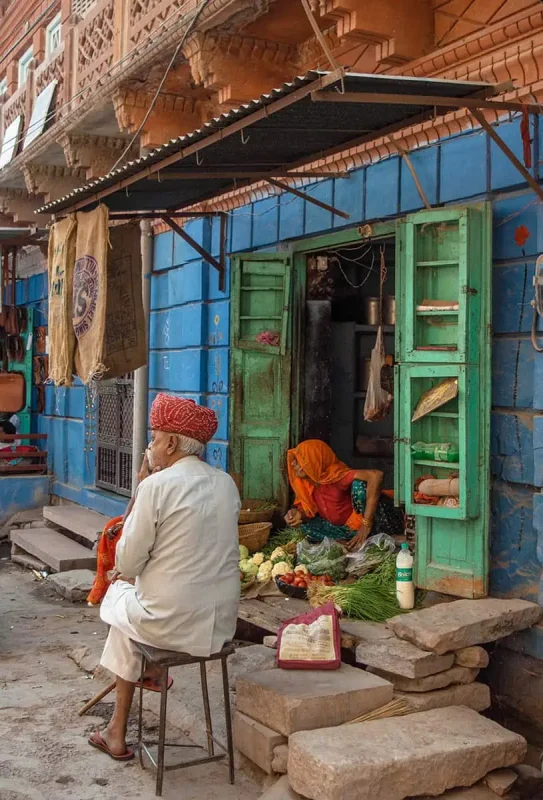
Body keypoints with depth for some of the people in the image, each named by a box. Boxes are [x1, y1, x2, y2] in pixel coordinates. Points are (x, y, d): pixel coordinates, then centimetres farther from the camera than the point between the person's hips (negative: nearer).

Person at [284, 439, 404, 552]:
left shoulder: (333, 476, -28)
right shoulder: (306, 483, -5)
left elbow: (375, 475, -40)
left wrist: (366, 524, -36)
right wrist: (299, 514, -21)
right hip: (344, 527, 7)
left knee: (359, 483, -30)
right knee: (304, 525, -8)